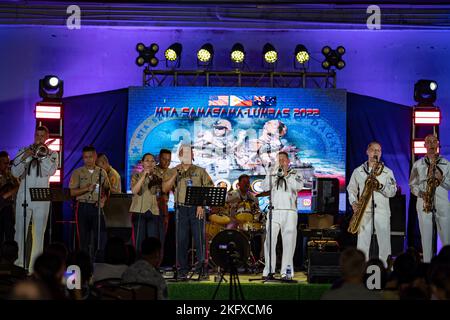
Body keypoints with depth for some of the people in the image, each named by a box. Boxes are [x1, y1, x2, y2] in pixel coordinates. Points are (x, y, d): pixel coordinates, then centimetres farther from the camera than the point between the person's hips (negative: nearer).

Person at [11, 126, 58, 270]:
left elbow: (51, 171, -9)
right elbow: (15, 173, 1)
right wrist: (24, 157, -13)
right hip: (24, 196, 1)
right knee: (21, 230, 2)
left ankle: (35, 262, 2)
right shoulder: (24, 151, 9)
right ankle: (20, 261, 9)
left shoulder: (52, 154, 8)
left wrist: (43, 153, -11)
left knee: (39, 231, -1)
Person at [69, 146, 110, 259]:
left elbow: (107, 189, 17)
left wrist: (104, 199, -3)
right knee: (84, 237, 1)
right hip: (83, 206, -2)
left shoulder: (102, 172, 10)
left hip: (97, 207, 2)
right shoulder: (78, 172, 3)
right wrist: (87, 188, -17)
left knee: (100, 235, -3)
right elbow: (72, 192, -4)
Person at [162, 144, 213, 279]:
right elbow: (165, 189, -2)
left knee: (199, 239, -4)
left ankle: (201, 269, 1)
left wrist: (202, 204, -8)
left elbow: (210, 188, 4)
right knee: (182, 240, 0)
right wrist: (176, 174, -11)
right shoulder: (172, 172, 10)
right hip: (181, 208, 1)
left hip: (197, 209, 0)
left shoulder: (200, 171, 9)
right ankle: (183, 270, 5)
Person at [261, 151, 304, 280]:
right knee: (269, 241, -3)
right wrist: (273, 173, -4)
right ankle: (269, 270, 4)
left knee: (288, 242, -5)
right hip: (274, 212, 2)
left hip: (289, 212, -1)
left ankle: (286, 272, -2)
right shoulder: (272, 173, 16)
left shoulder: (295, 174, 11)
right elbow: (265, 187, 2)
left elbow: (298, 186, -7)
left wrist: (286, 174, -5)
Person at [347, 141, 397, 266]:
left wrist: (381, 187, -14)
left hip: (382, 212, 0)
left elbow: (393, 192, 3)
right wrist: (353, 202, -4)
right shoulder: (358, 171, 11)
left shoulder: (387, 172, 9)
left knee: (384, 243, -1)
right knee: (362, 243, -3)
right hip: (364, 212, 0)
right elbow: (351, 189, 13)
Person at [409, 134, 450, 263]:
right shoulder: (418, 164, 11)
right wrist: (421, 193, -8)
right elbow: (412, 185, 10)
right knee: (426, 237, -2)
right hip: (424, 204, 0)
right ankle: (427, 264, 2)